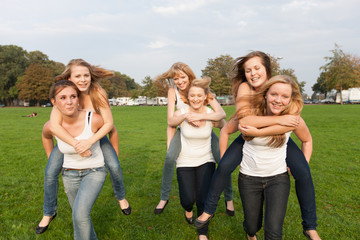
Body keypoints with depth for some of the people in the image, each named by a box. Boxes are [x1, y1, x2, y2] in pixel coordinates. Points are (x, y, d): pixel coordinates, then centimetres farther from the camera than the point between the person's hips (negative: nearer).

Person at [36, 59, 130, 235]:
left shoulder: (98, 93, -27)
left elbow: (108, 123, -27)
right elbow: (54, 126, -37)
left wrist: (90, 141, -40)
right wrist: (76, 144, -46)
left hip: (95, 134, 0)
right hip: (69, 136, 1)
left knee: (114, 166, -13)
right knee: (50, 172, -9)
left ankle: (121, 197, 20)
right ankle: (49, 213, 17)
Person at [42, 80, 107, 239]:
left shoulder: (93, 119, -27)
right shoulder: (51, 126, -17)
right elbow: (46, 136, 10)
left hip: (95, 171, -3)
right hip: (70, 173, 4)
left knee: (80, 214, -23)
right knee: (81, 217, 18)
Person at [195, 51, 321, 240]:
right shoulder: (245, 88, -26)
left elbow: (290, 123, -36)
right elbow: (244, 120, -40)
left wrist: (255, 131, -39)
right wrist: (278, 119, -43)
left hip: (278, 138, 0)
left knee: (303, 173, -14)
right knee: (224, 166, -15)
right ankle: (208, 210, 10)